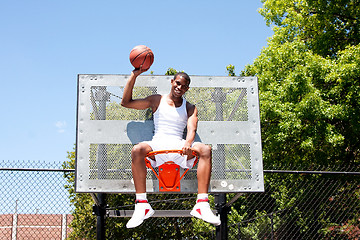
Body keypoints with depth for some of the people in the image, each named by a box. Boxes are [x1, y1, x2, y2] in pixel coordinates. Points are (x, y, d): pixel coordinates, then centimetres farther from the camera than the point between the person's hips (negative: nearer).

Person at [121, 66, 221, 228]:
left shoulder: (190, 108, 17)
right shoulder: (157, 100, 16)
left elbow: (191, 129, -2)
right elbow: (126, 102, 12)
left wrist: (188, 143, -26)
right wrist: (134, 75, 4)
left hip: (179, 145, 1)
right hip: (157, 144, -1)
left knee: (205, 150, -29)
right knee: (137, 150, -35)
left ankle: (202, 205, -36)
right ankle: (142, 205, -35)